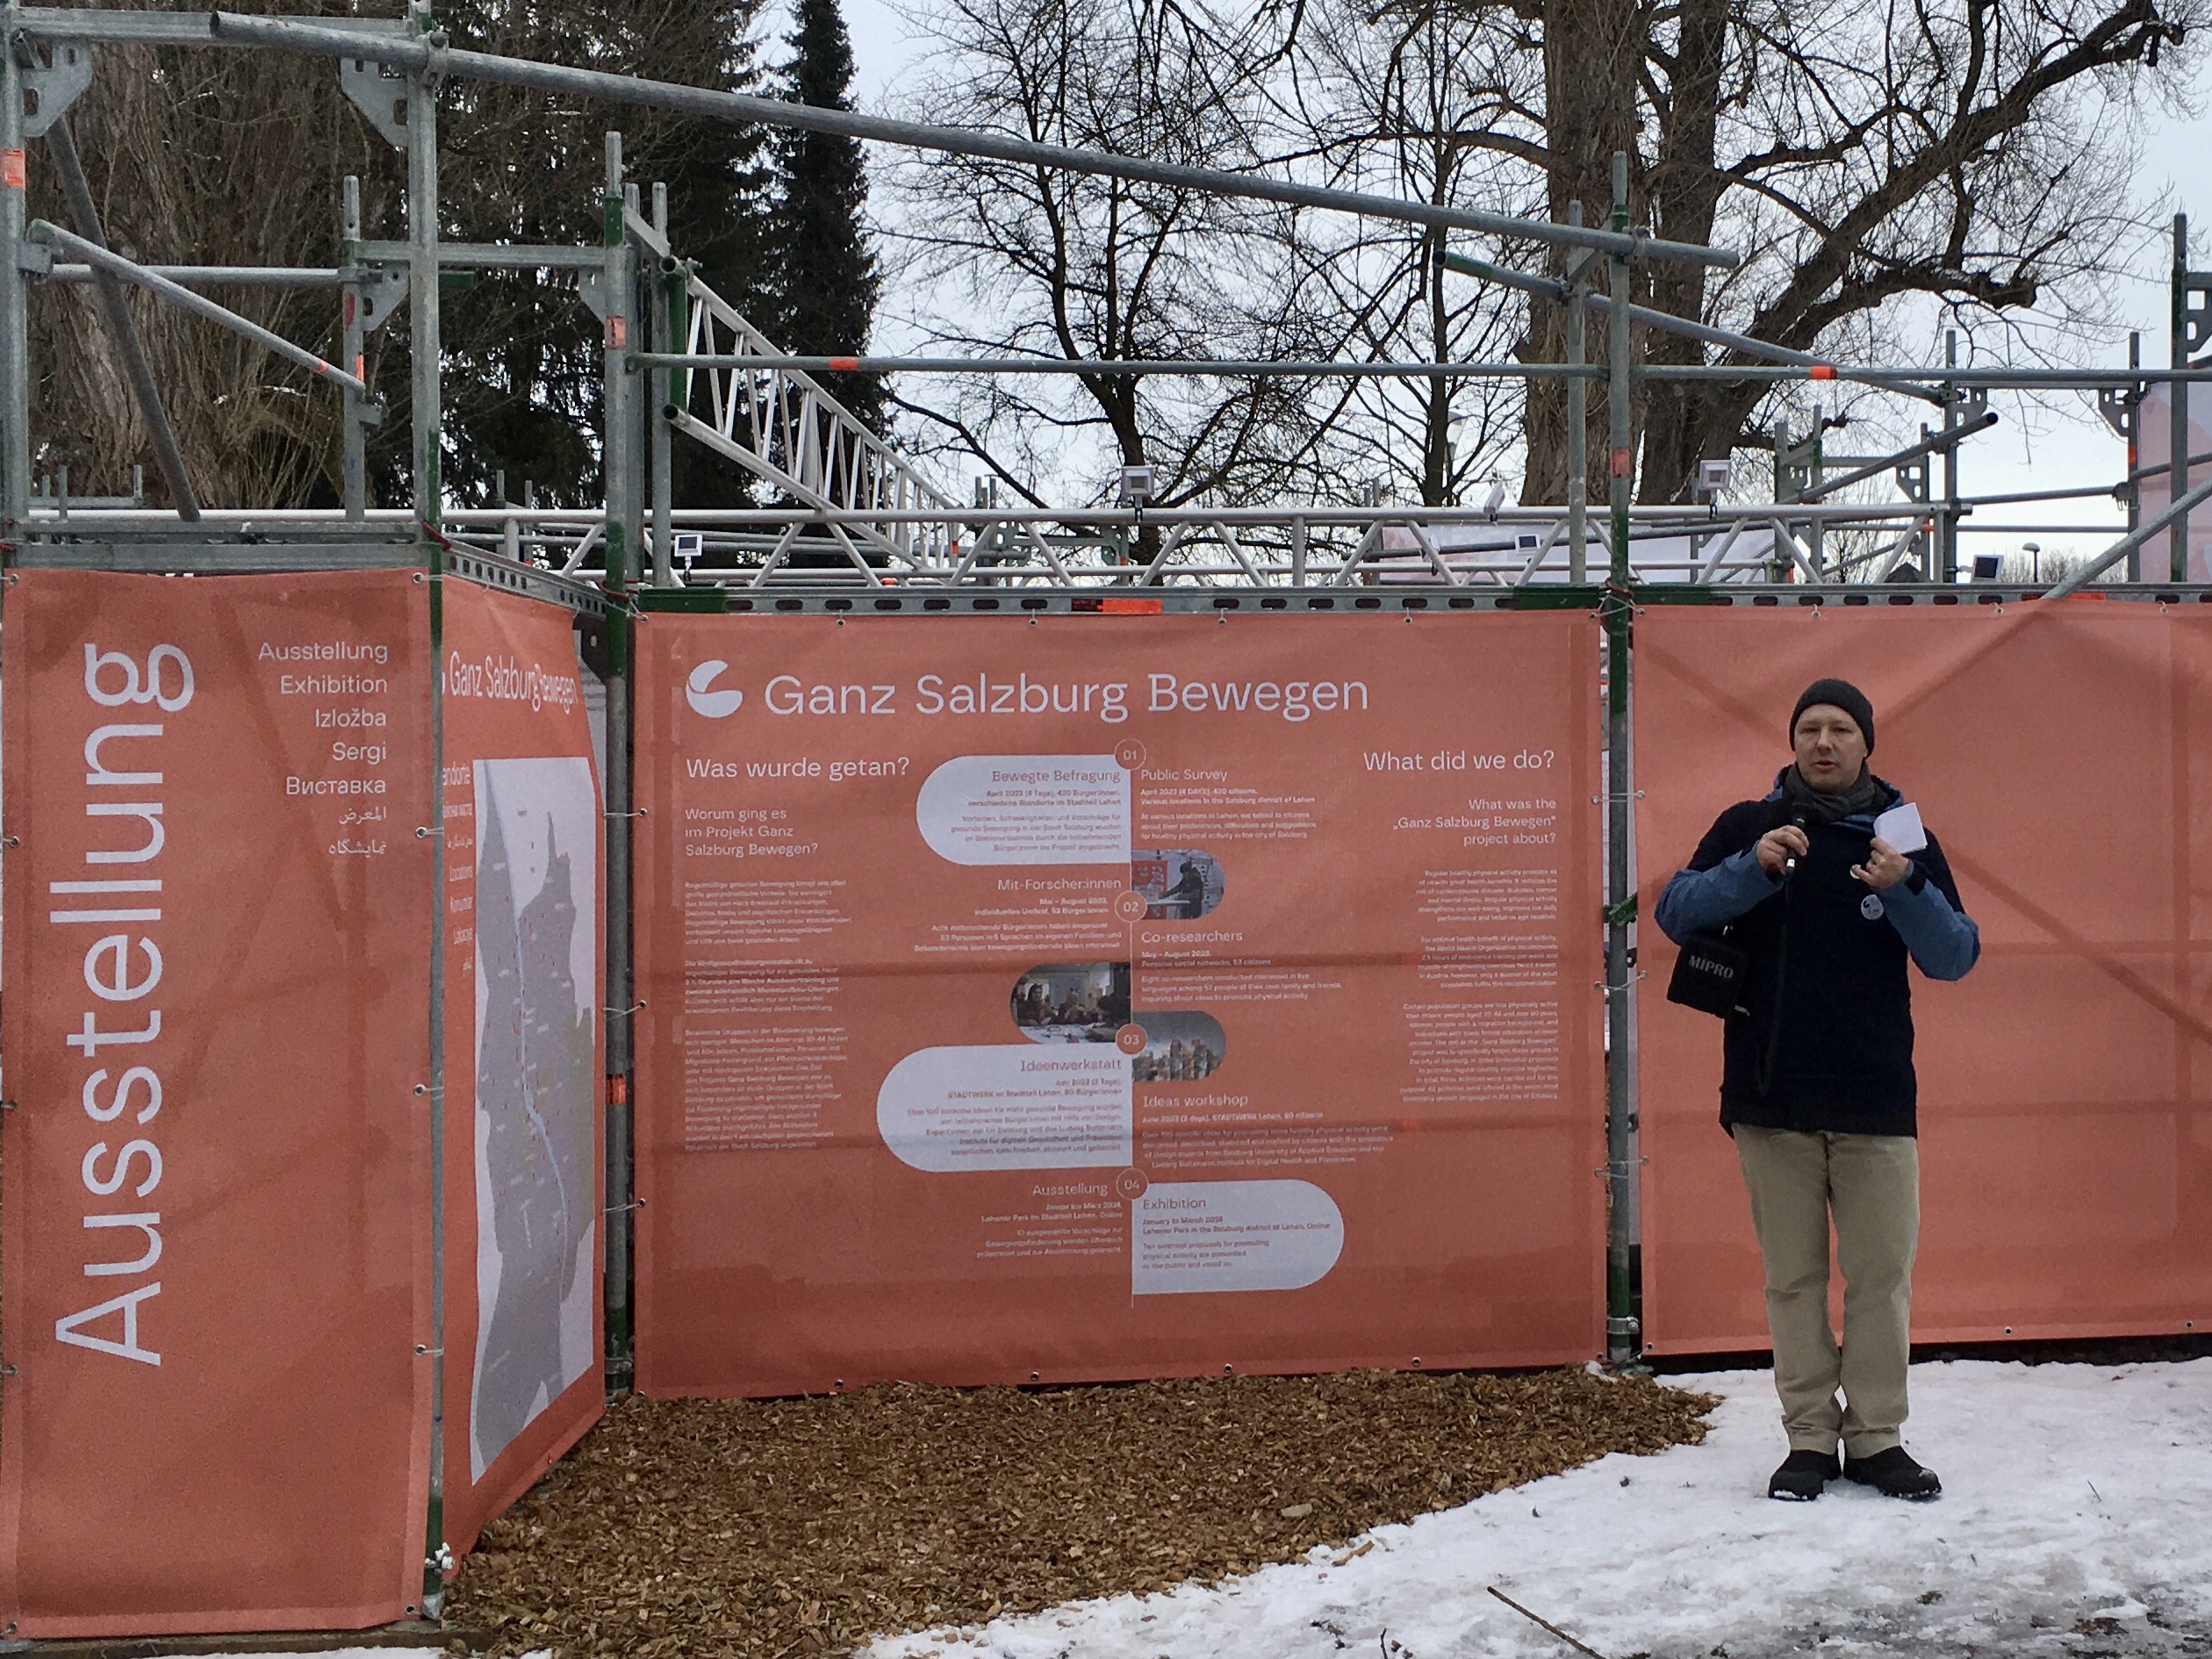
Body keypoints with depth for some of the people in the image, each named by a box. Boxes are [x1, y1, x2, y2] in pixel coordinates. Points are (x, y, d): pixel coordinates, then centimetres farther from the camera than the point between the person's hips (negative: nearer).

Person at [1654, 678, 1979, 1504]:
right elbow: (1675, 912, -5)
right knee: (1792, 1278, 5)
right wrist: (1754, 868, -19)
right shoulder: (1748, 826, 5)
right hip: (1770, 1097, 0)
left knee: (1882, 1276, 3)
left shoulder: (1904, 836, 6)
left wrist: (1906, 890, -18)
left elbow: (1956, 956, 0)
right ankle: (1809, 1439, 14)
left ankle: (1877, 1437, 15)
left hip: (1876, 1101, 0)